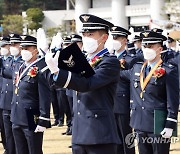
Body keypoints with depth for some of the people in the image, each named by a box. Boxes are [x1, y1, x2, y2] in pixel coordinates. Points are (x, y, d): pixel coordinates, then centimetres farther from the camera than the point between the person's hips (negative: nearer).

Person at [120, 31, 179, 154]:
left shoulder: (169, 71, -8)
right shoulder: (137, 68, 12)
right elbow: (120, 74, 33)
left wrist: (170, 126, -14)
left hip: (158, 125, -6)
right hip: (140, 124, 6)